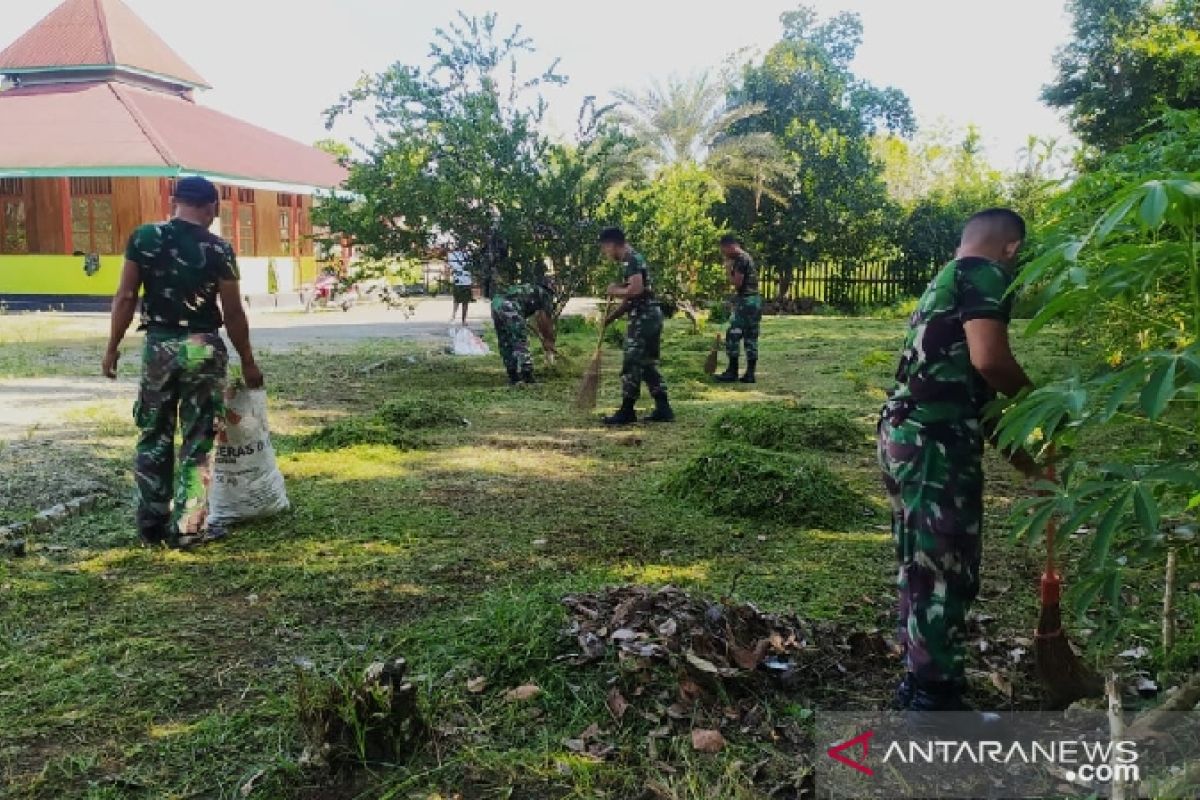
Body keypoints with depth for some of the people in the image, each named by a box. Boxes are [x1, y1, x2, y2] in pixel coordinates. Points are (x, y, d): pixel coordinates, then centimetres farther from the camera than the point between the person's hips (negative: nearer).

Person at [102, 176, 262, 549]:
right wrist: (248, 362, 6)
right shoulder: (219, 249, -6)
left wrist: (113, 347, 7)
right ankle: (187, 528, 8)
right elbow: (233, 312, -3)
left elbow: (125, 297, -2)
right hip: (204, 349, -2)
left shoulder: (144, 238, -1)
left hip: (159, 346, 2)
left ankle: (152, 524, 20)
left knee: (153, 438, 14)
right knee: (197, 443, 6)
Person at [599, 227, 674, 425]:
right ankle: (663, 409, 13)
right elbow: (630, 299, 21)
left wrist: (614, 291, -8)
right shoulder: (632, 260, 20)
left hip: (644, 317, -10)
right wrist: (609, 319, 16)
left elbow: (636, 290, -26)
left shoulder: (632, 259, -12)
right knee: (647, 364, 12)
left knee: (632, 364, -4)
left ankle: (627, 412, 2)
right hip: (649, 316, 10)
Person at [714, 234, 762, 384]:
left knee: (733, 335, -5)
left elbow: (737, 283, -17)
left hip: (746, 301, -10)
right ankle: (750, 373, 8)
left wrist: (728, 269, -5)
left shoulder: (741, 259, -13)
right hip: (754, 300, 10)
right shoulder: (747, 257, 18)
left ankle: (732, 372, -4)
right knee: (751, 337, 7)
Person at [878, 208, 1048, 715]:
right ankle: (935, 699, 9)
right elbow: (988, 359, -22)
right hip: (934, 443, -10)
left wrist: (1018, 453, 33)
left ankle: (922, 682, 29)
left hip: (908, 435, 10)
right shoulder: (985, 274, -5)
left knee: (924, 565, 17)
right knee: (945, 570, -1)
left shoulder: (945, 281, 24)